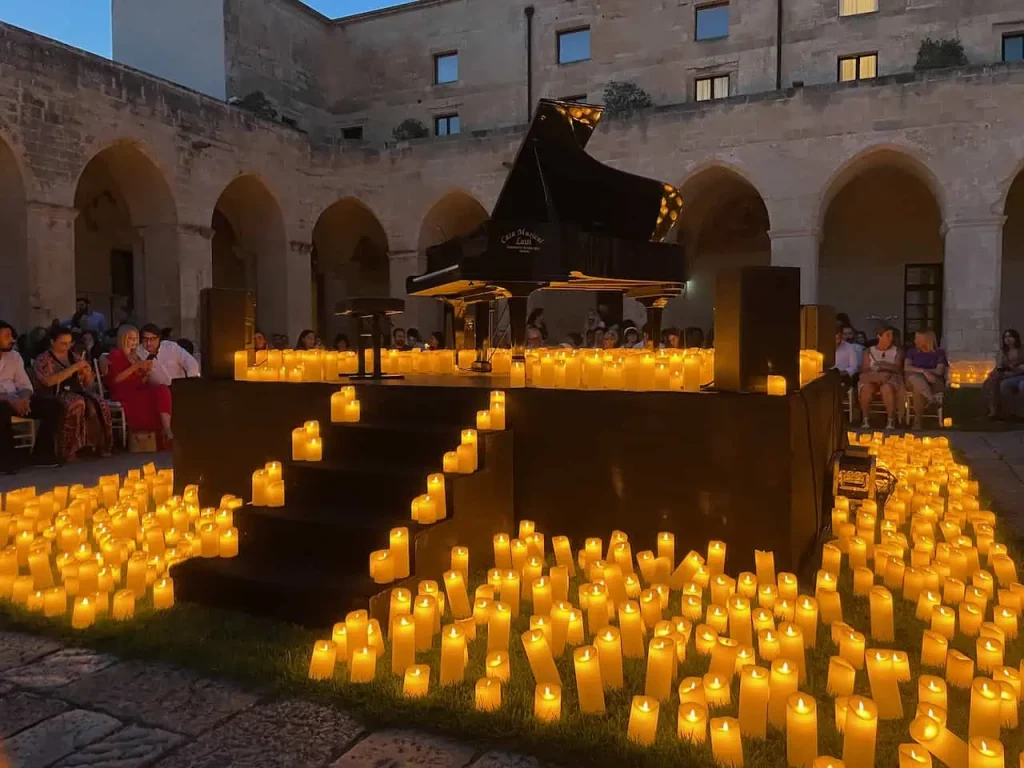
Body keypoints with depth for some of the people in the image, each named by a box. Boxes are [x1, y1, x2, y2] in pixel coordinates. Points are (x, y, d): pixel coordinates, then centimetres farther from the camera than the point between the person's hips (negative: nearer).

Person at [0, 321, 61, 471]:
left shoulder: (14, 355, 12)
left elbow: (25, 384, 7)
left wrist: (23, 399, -15)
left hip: (16, 399, 6)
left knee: (53, 405, -12)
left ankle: (42, 454, -9)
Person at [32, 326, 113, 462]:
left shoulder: (74, 357, 18)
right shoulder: (43, 359, 3)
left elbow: (88, 384, 20)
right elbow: (49, 381, -16)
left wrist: (87, 373, -3)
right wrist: (73, 368, -16)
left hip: (79, 392, 5)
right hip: (57, 395, -5)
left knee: (100, 406, -27)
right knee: (77, 404, -38)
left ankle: (100, 446, -19)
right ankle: (69, 450, -34)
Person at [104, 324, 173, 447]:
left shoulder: (135, 357, 26)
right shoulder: (116, 354, 5)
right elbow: (115, 379, -9)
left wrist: (147, 372, 3)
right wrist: (136, 366, -13)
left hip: (137, 393, 6)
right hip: (123, 395, -6)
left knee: (163, 390, -27)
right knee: (160, 394, -30)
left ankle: (167, 431, -41)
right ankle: (166, 432, -33)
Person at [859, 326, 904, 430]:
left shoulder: (896, 351, 12)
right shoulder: (869, 351, 12)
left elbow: (897, 367, -2)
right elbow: (864, 370, 2)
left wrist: (883, 364, -17)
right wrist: (876, 375, -17)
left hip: (891, 378, 0)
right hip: (872, 379, 1)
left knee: (887, 388, -38)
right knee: (866, 388, -36)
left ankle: (891, 419, -27)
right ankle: (864, 419, -24)